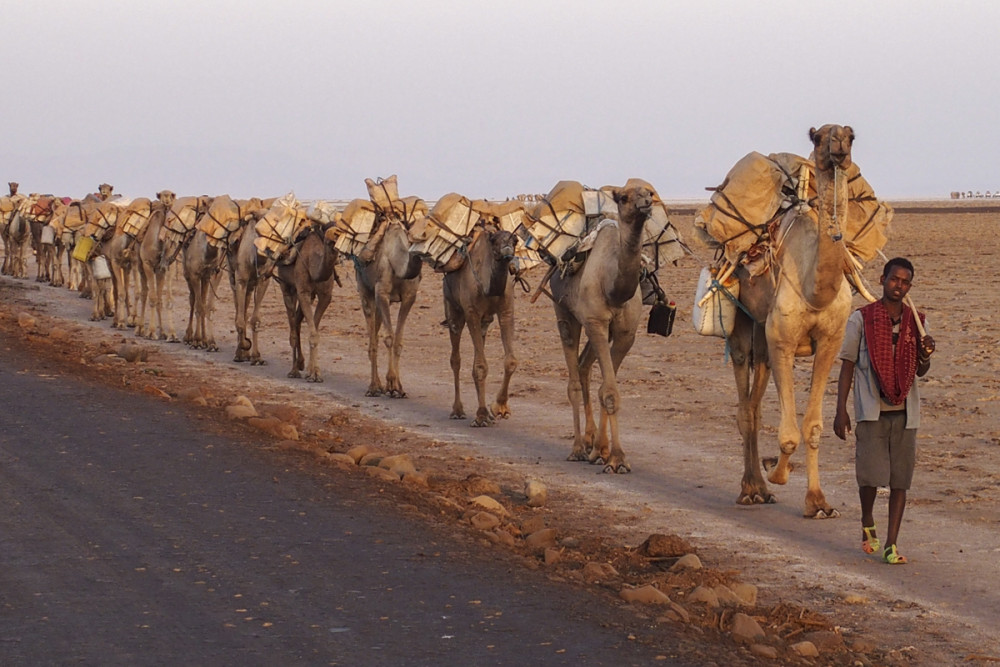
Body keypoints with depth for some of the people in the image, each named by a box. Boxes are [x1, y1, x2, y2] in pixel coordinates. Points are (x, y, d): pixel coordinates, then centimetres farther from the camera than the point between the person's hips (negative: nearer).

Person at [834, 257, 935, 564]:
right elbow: (847, 366, 2)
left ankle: (891, 545, 8)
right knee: (871, 473, -9)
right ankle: (867, 525, 20)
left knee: (900, 479, 2)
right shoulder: (862, 318, 0)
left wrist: (926, 355, -8)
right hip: (871, 409, -3)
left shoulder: (915, 322, 9)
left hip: (904, 411, 3)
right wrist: (841, 410, -3)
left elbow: (920, 371, 15)